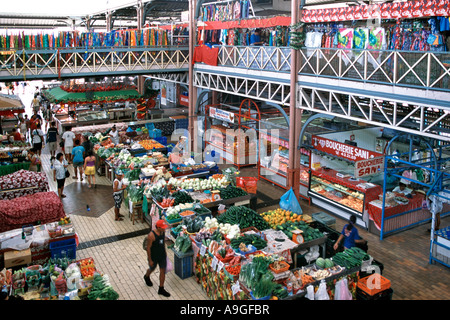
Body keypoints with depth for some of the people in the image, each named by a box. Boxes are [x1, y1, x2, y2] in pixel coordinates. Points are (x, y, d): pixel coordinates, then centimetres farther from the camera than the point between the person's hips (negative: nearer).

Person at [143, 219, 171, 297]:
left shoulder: (163, 232, -9)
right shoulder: (151, 235, -29)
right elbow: (148, 248, -21)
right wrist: (150, 260, -16)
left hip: (162, 256, 5)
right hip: (153, 257, -5)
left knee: (163, 271, 8)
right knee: (152, 269, 21)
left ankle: (161, 289, 22)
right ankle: (146, 277, 57)